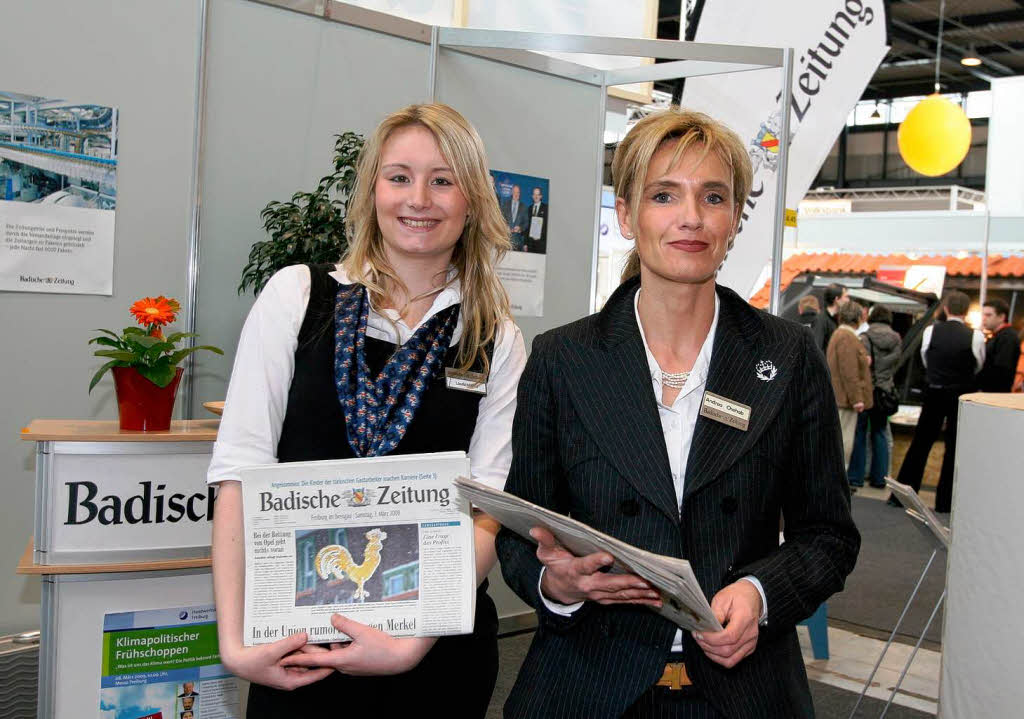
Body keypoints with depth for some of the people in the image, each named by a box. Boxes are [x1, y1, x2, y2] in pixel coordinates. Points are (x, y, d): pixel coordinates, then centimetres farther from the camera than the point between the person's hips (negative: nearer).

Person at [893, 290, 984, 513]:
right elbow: (978, 367, 5)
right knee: (954, 447, 8)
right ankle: (944, 501, 11)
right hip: (961, 395, -1)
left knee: (920, 443, 9)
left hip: (934, 393, 1)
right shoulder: (975, 336, -8)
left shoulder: (931, 331, -6)